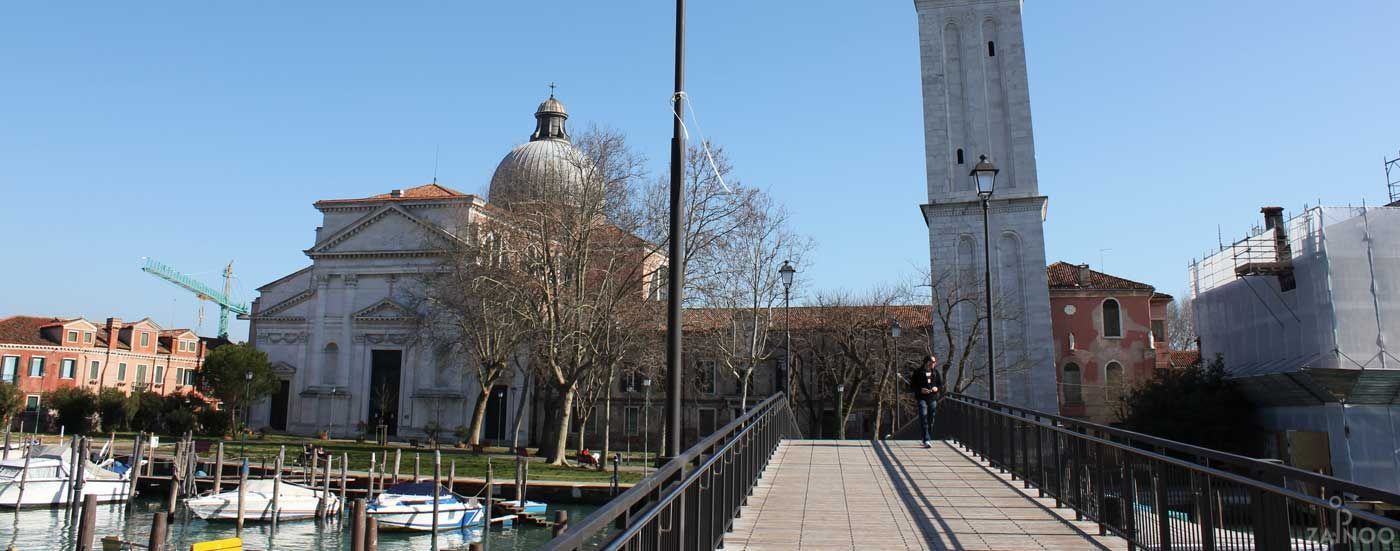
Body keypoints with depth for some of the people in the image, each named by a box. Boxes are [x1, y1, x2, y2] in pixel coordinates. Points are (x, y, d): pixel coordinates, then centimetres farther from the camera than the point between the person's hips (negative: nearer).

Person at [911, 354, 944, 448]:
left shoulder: (936, 372, 10)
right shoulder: (918, 372, 0)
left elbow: (941, 385, 15)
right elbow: (912, 386, 1)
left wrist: (937, 388, -8)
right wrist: (920, 390, -16)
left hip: (933, 399, 4)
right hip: (922, 398, -4)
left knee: (931, 420, 8)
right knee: (923, 417, -16)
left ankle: (928, 439, 21)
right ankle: (926, 440, -20)